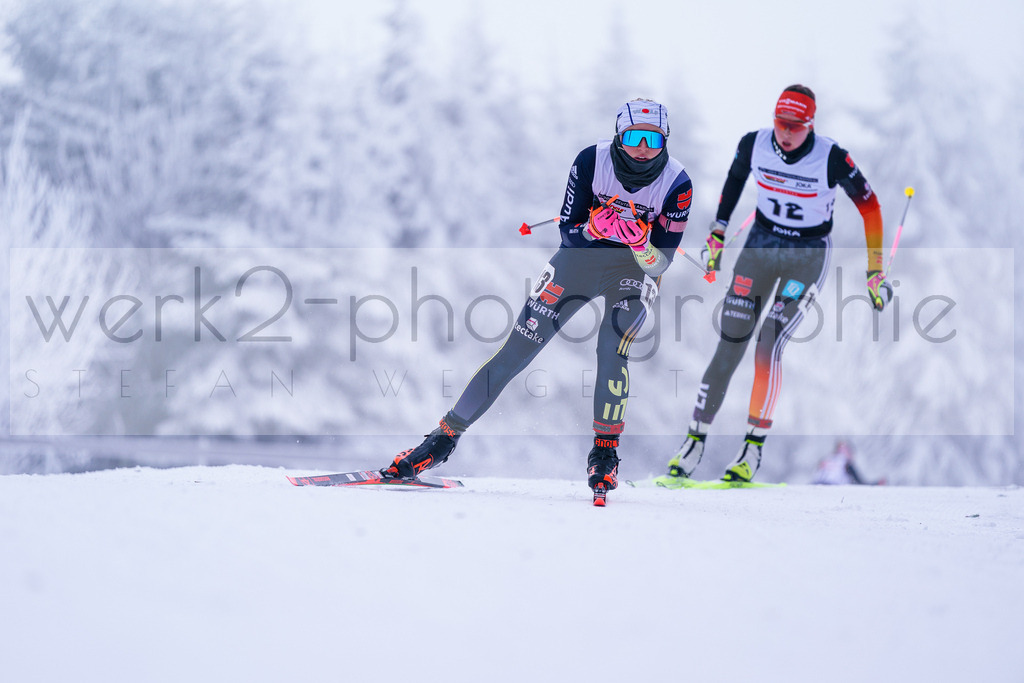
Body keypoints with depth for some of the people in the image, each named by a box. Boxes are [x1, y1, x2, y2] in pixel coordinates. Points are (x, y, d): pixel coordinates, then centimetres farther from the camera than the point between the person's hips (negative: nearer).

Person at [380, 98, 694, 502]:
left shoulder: (677, 184, -19)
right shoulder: (591, 162, -18)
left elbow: (663, 260, -17)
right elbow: (568, 229, -12)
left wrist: (641, 243, -38)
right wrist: (597, 226, -33)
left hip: (636, 268, -1)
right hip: (580, 256, 1)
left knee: (612, 348, -28)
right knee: (517, 350, -6)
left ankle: (605, 455, -12)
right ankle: (445, 438, 1)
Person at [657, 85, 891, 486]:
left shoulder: (831, 160, -22)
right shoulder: (754, 145, -12)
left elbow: (869, 205, -11)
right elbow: (735, 177, 11)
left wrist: (875, 272, -10)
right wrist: (717, 234, 12)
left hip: (809, 255, -3)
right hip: (761, 243, 3)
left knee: (769, 344, -19)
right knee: (729, 345, -6)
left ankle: (754, 447, -10)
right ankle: (695, 441, 1)